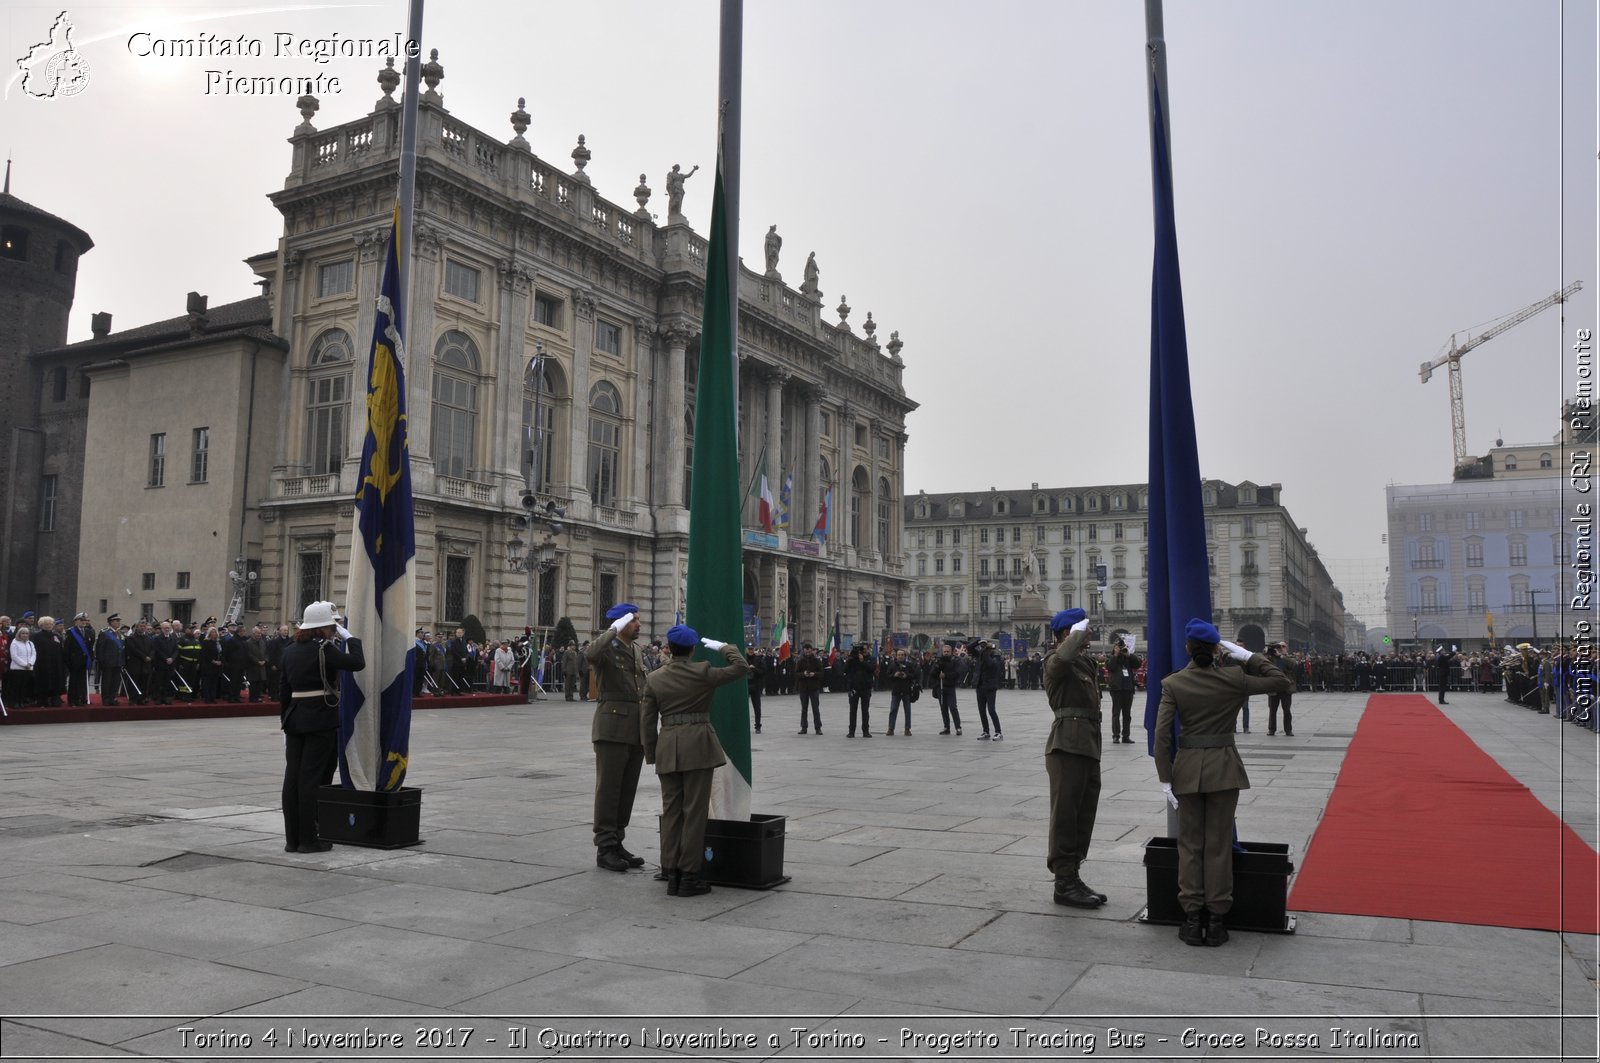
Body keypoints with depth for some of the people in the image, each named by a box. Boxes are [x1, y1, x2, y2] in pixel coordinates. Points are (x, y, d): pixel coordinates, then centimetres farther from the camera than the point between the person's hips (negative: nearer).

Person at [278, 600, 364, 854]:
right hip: (321, 720, -7)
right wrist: (349, 637, -3)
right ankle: (309, 839, 1)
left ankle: (292, 838, 11)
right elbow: (358, 662, -16)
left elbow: (284, 686, 14)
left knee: (293, 776, 6)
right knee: (312, 778, -4)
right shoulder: (324, 649, -12)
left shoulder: (290, 650, 11)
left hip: (295, 719, 7)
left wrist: (285, 718, 19)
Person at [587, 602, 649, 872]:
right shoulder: (607, 646, -6)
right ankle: (605, 848, 3)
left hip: (636, 730, 8)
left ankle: (617, 844, 18)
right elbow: (590, 654, -32)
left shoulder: (635, 648, 18)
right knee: (608, 788, -2)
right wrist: (614, 630, -23)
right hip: (613, 727, -8)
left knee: (627, 790, 10)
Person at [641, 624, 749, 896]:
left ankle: (671, 875, 13)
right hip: (698, 745, -3)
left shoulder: (654, 678, 3)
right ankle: (689, 876, 4)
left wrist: (652, 756, 14)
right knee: (695, 810, 2)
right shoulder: (703, 672, -7)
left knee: (671, 810, 10)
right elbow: (740, 668, -1)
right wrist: (723, 648, 11)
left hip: (667, 749, 3)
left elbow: (647, 721, 6)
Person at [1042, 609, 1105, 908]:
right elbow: (1064, 656, -35)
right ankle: (1064, 883, 2)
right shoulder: (1056, 661, -11)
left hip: (1089, 745, 9)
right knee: (1065, 813, -4)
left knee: (1084, 813, 14)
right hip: (1068, 745, -9)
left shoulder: (1086, 660, 18)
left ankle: (1072, 876, 24)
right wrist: (1078, 631, -21)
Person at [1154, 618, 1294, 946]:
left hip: (1187, 768, 0)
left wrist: (1165, 779, -6)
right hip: (1224, 768, 0)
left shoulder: (1172, 683, -6)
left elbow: (1162, 735, -11)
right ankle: (1216, 920, 13)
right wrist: (1247, 657, 4)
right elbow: (1282, 682, 5)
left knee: (1190, 845, 10)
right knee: (1219, 845, 8)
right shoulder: (1233, 679, -6)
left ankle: (1192, 920, 12)